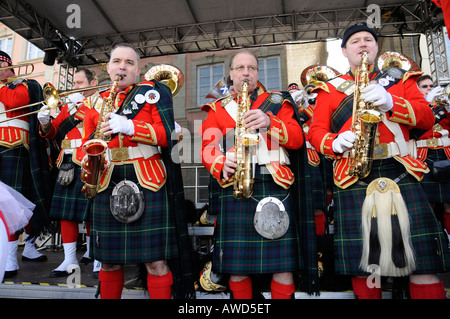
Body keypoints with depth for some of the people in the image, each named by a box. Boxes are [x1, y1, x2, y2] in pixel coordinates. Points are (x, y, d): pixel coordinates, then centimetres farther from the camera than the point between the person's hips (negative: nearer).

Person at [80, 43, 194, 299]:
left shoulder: (153, 91, 6)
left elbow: (166, 134, -5)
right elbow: (88, 141, 21)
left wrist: (129, 127, -17)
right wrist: (88, 158, 0)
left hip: (148, 182, -3)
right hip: (107, 183, 4)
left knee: (156, 260, -1)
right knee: (109, 260, 11)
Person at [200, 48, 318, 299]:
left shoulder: (278, 101, 17)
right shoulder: (218, 108, 18)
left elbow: (297, 138, 4)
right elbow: (207, 148, 8)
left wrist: (269, 123, -14)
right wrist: (222, 165, -14)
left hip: (276, 185, 0)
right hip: (233, 188, 1)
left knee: (283, 262, -1)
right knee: (236, 264, 2)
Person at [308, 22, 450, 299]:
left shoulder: (401, 79, 18)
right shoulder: (330, 88, 15)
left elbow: (427, 118, 7)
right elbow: (316, 130, 8)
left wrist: (391, 102, -11)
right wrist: (336, 143, -15)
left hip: (402, 174, 1)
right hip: (353, 179, -1)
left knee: (424, 257, -2)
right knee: (362, 259, 2)